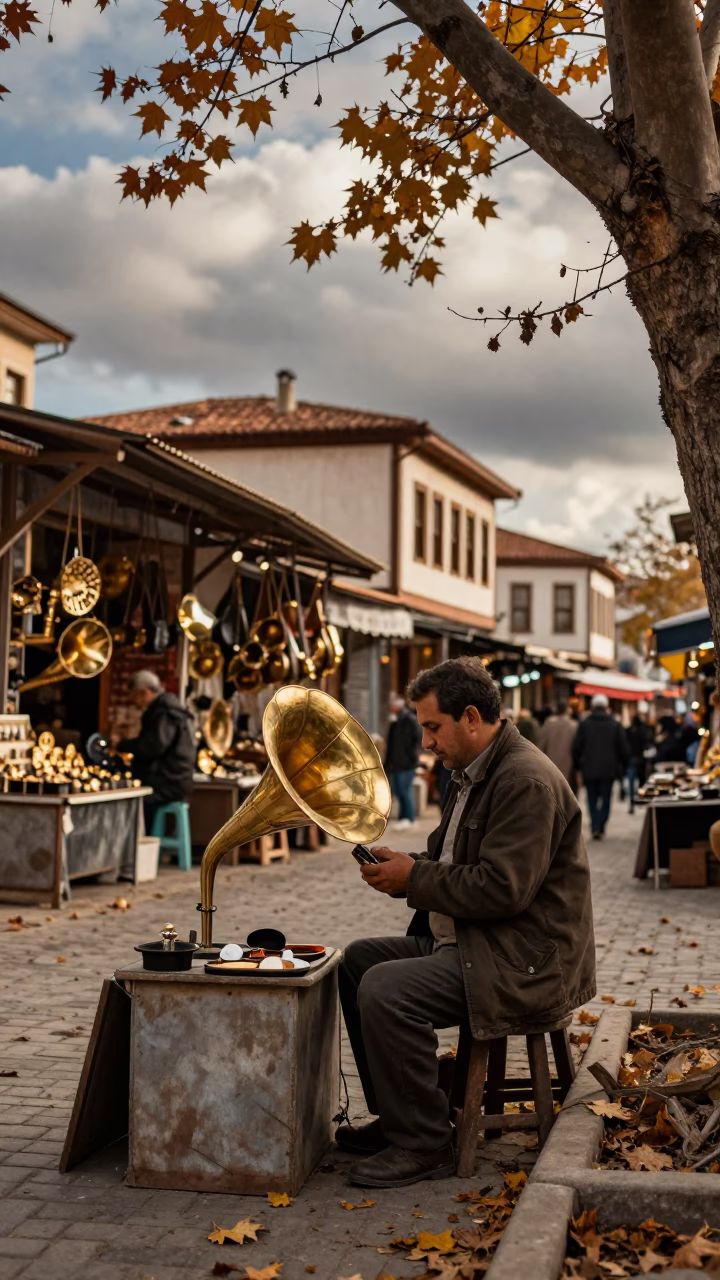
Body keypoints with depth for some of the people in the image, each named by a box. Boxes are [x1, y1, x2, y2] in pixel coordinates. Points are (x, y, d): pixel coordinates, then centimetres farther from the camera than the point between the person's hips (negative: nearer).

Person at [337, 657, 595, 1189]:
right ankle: (397, 1117, 17)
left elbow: (501, 888, -27)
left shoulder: (527, 781, -20)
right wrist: (404, 866, 2)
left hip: (526, 962, -11)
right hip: (468, 942, 11)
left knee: (385, 990, -25)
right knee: (358, 959, 12)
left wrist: (414, 878, -16)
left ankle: (424, 1144, -10)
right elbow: (454, 864, 23)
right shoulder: (473, 773, 13)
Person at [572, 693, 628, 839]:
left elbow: (577, 748, -1)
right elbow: (623, 749, 2)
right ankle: (600, 827, -3)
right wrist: (622, 767, 11)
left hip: (589, 769, 0)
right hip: (608, 769, 0)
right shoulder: (616, 725, 1)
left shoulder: (584, 724, -1)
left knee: (592, 799, 9)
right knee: (605, 799, 8)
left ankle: (595, 827, -4)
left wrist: (578, 766, 9)